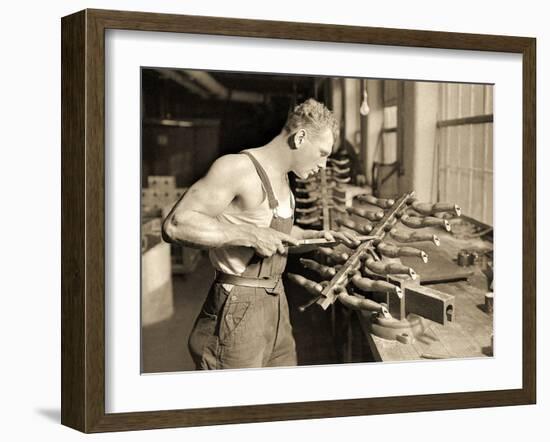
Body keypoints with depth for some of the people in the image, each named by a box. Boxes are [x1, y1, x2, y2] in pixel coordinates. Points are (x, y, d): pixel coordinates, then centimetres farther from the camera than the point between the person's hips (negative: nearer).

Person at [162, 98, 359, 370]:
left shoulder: (281, 178, 15)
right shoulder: (238, 168, -15)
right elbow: (175, 225, -23)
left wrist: (318, 235, 15)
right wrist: (251, 235, -26)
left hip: (276, 303, 9)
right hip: (238, 309, -9)